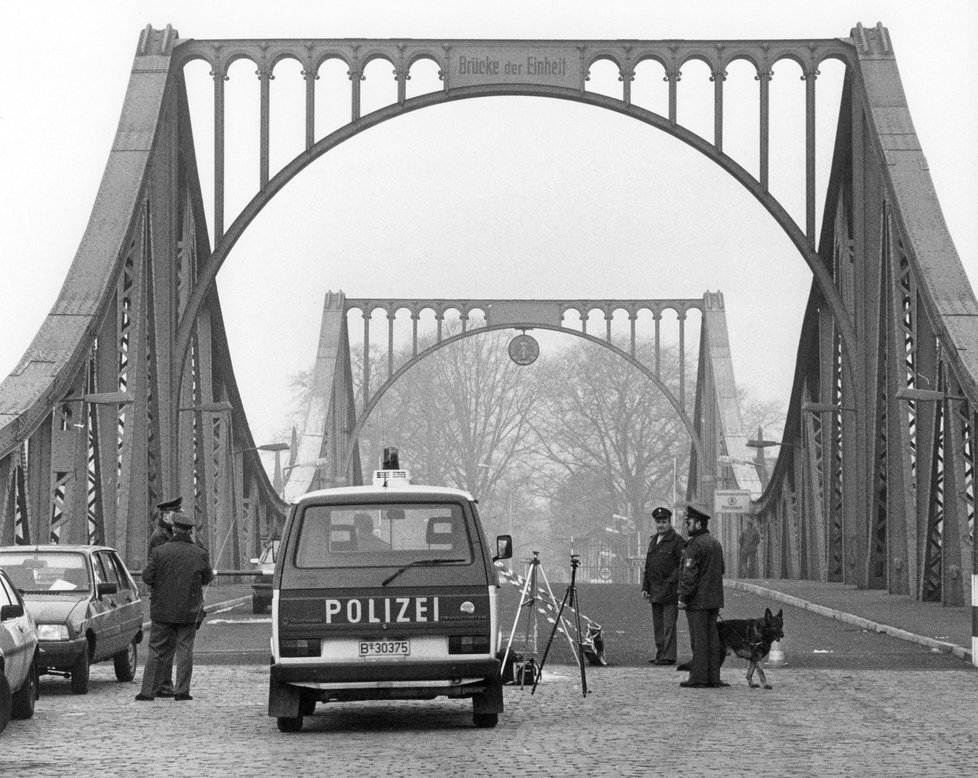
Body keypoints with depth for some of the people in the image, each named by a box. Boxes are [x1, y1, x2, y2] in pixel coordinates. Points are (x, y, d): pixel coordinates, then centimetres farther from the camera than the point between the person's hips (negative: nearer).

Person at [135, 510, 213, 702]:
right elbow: (206, 578, 5)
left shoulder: (160, 551, -8)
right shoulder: (199, 554, -5)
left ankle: (148, 691, 5)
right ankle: (182, 690, 2)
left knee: (157, 649, 6)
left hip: (162, 608, 0)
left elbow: (147, 577, -6)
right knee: (185, 648, 7)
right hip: (188, 610, 0)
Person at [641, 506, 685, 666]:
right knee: (657, 626, 9)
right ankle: (660, 654, 14)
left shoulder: (677, 541, -6)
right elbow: (648, 567, 22)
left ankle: (668, 656, -8)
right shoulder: (653, 541, 18)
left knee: (668, 624, -8)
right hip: (655, 591, 8)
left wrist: (672, 582, -17)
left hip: (670, 590, -8)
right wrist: (645, 587, 16)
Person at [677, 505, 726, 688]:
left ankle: (698, 677, -5)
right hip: (714, 599, 9)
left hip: (697, 601, -9)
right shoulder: (715, 543, 15)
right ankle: (713, 677, 10)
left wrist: (683, 598, -15)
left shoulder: (695, 545, -15)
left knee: (699, 639, -6)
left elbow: (689, 575, -19)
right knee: (711, 637, 9)